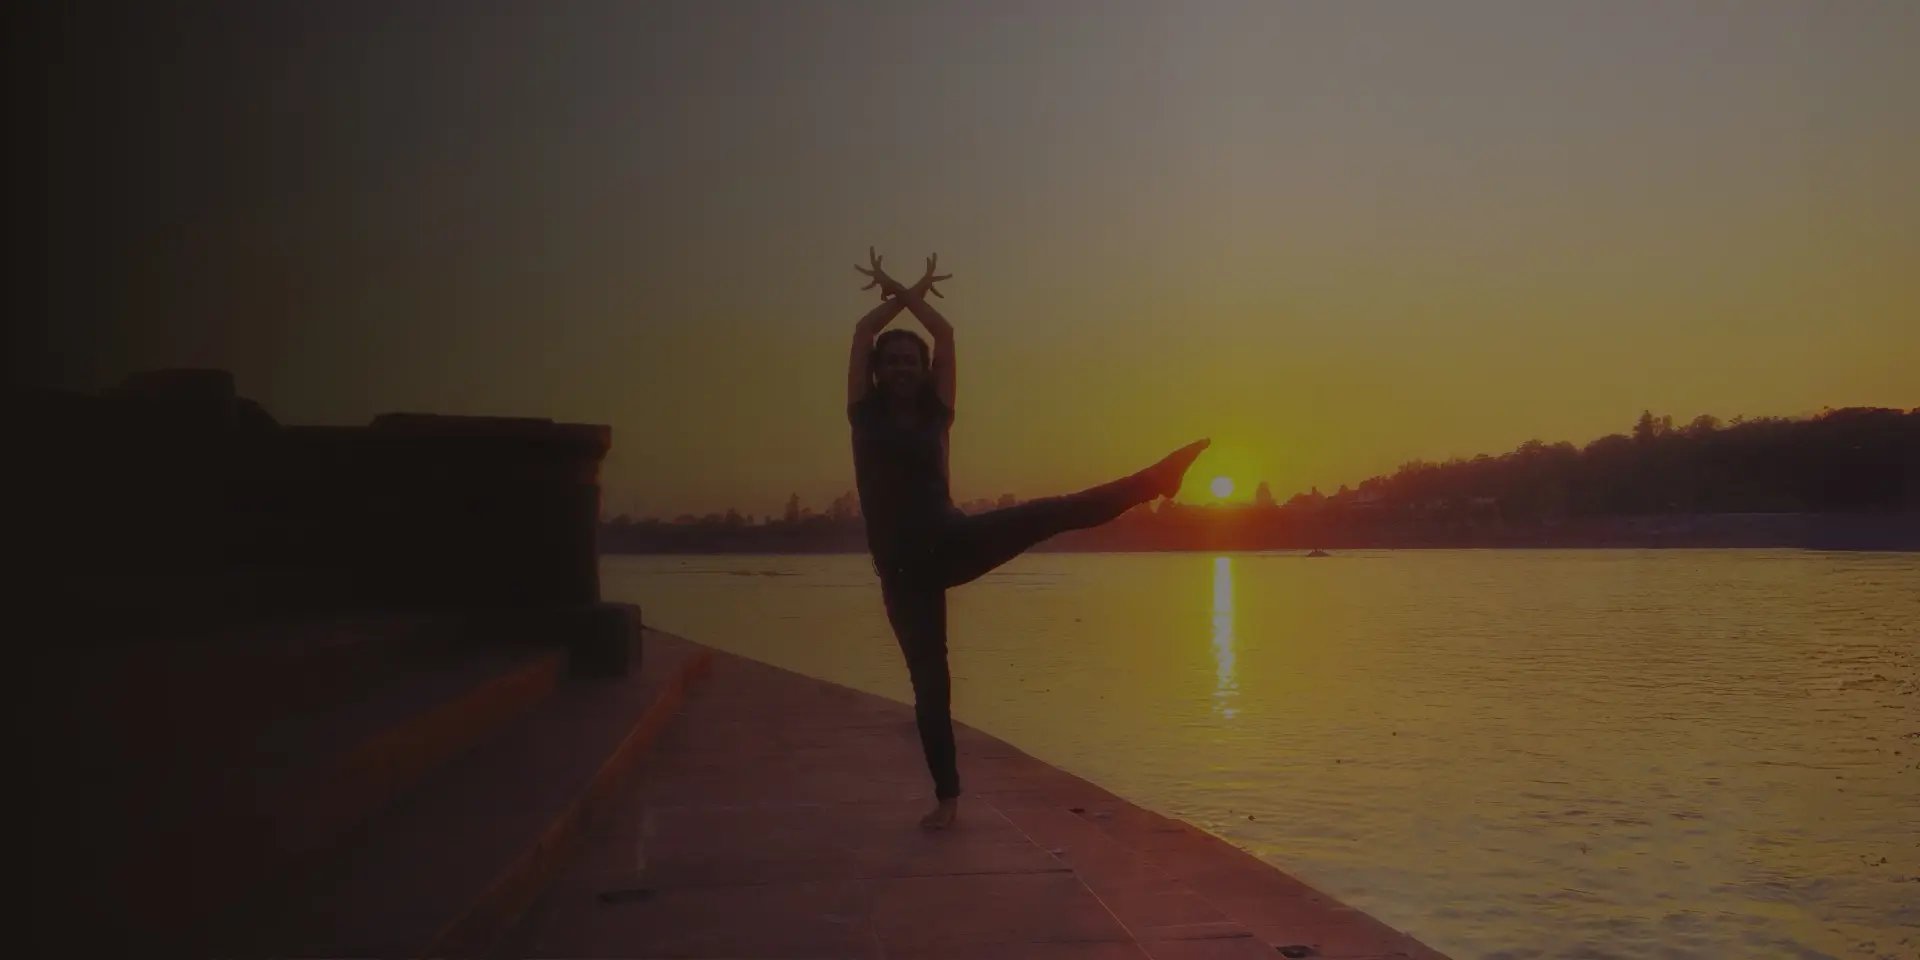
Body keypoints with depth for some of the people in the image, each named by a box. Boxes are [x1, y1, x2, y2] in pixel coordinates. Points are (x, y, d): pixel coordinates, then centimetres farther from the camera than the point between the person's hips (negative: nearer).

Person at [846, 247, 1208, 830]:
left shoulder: (934, 412, 9)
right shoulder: (865, 414, 5)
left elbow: (945, 334, 8)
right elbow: (863, 332, 3)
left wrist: (910, 295, 20)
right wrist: (901, 296, 16)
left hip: (950, 542, 1)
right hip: (902, 566, -1)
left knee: (1050, 514, -19)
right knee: (928, 679, 1)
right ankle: (947, 796, 12)